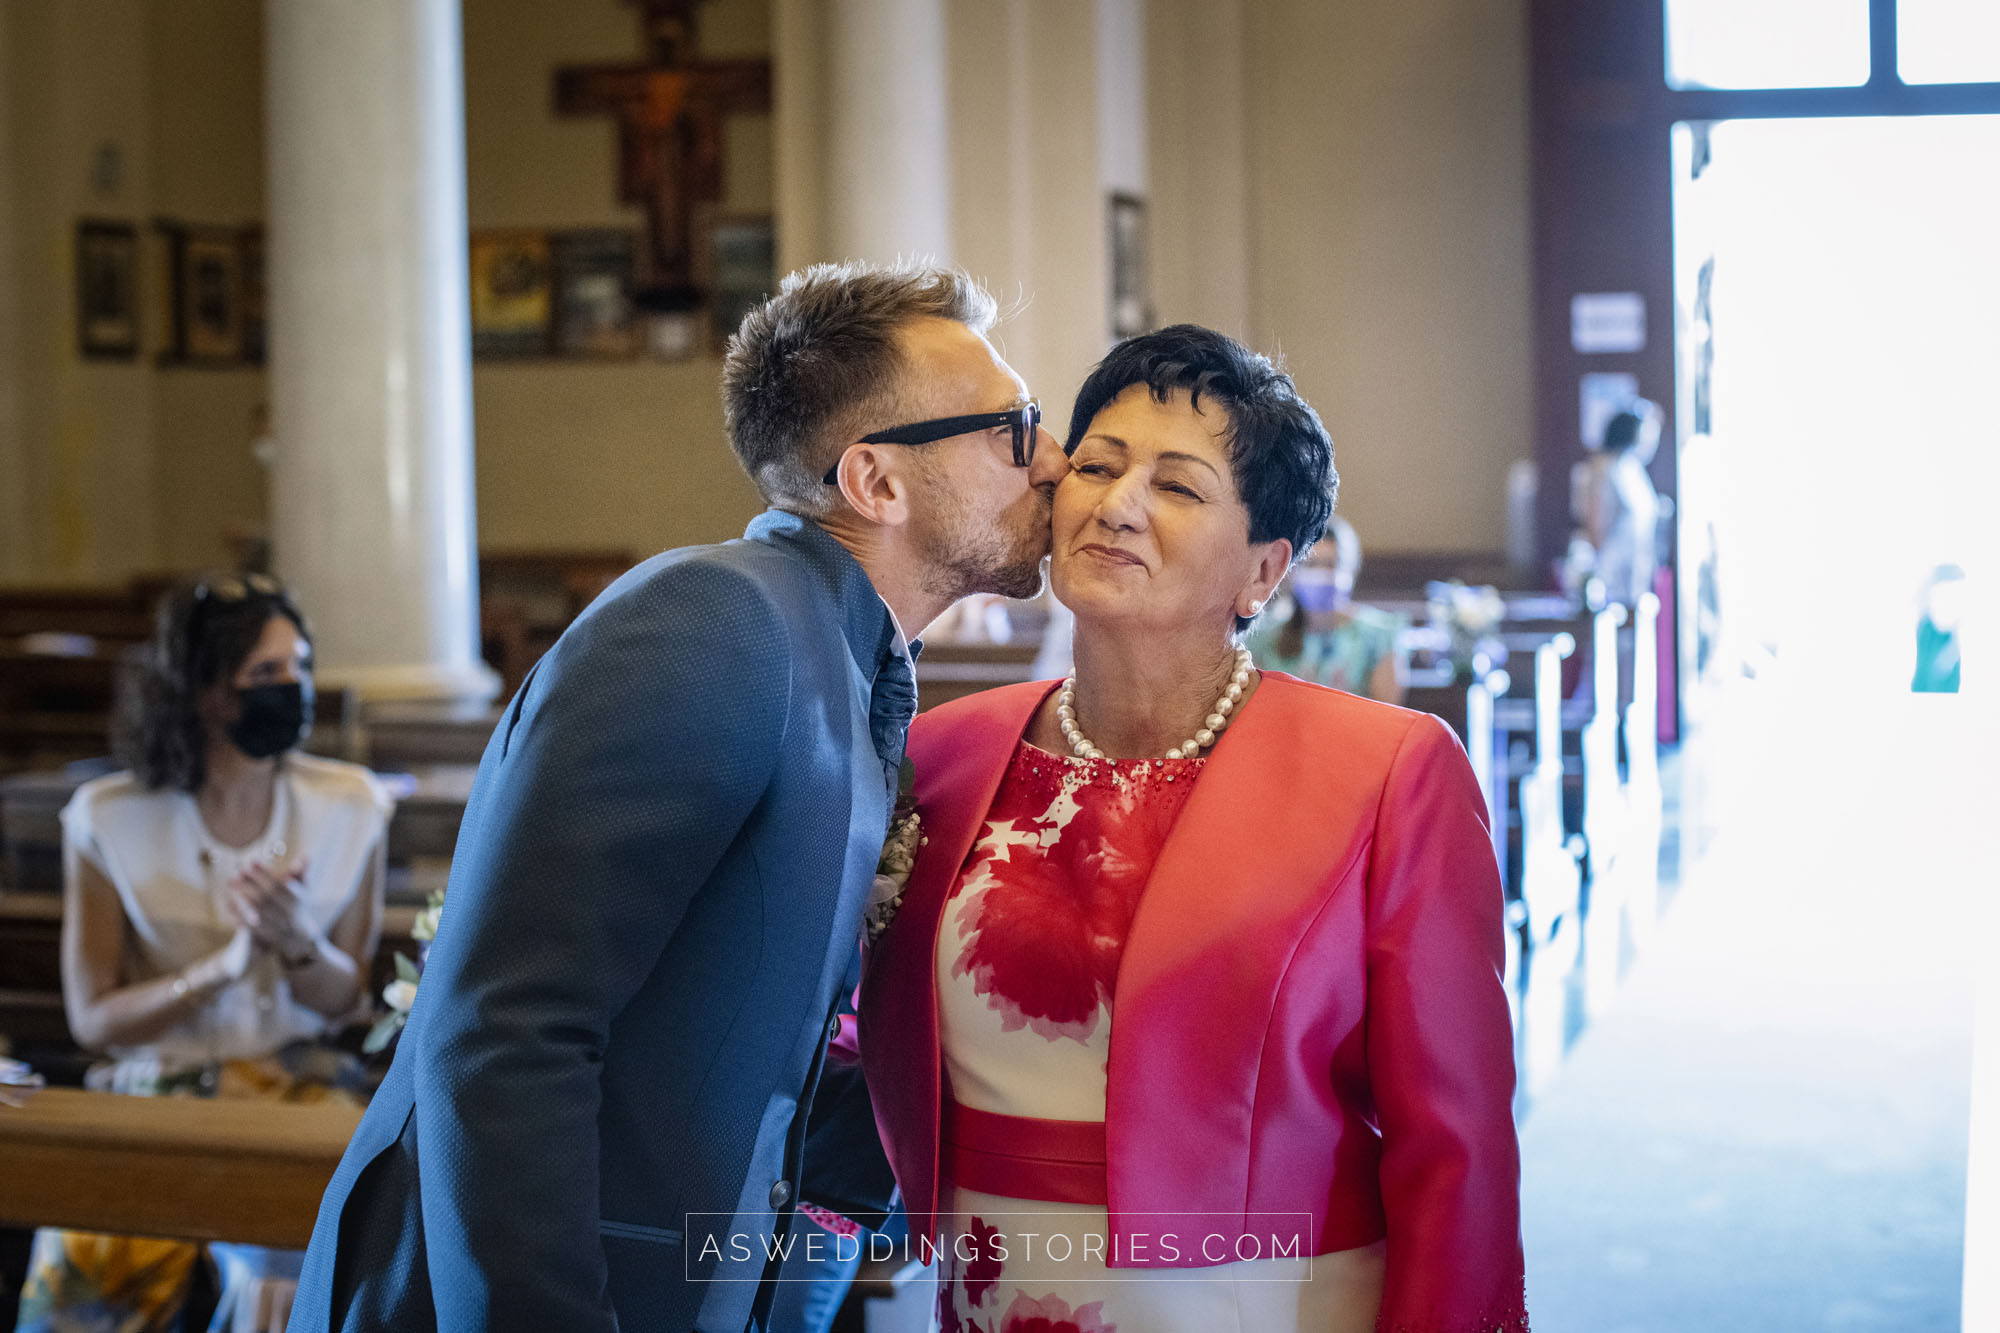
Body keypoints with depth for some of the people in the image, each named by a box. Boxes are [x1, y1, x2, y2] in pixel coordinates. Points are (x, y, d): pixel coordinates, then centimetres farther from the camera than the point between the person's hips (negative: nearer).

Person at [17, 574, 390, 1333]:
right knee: (88, 1258, -28)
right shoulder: (107, 821, -4)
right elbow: (91, 1020, -3)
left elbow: (344, 1002, 5)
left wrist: (299, 944, -18)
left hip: (292, 1074, 1)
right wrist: (226, 964, -18)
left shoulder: (349, 807, 1)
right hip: (151, 1086, -1)